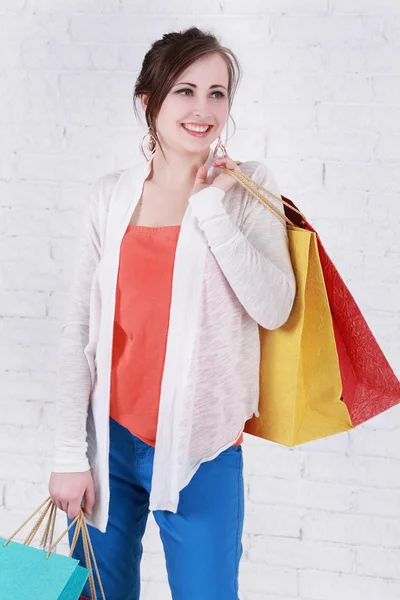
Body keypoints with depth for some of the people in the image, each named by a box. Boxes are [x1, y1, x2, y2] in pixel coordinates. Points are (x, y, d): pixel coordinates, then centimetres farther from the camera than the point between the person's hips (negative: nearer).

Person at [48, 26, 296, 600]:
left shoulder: (247, 188, -2)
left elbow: (274, 308, -15)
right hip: (110, 439, 2)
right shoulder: (111, 194, 2)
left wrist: (209, 207, -14)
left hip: (200, 451, -2)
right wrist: (70, 454, -1)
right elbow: (78, 329, 1)